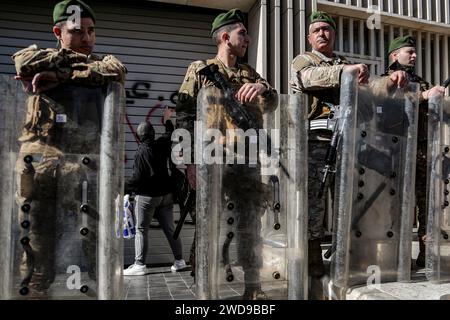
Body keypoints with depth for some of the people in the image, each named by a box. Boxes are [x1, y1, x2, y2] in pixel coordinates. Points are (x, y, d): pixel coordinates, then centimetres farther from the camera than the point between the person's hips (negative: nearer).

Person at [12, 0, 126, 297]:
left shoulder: (102, 62, 18)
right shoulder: (38, 55, 18)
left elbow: (116, 71, -7)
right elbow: (24, 62, -7)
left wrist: (60, 75, -8)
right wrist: (76, 59, 2)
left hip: (87, 171, 0)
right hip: (39, 169, 1)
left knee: (96, 251, 1)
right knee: (36, 252, 7)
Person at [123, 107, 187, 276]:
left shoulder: (141, 151, -14)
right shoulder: (162, 144, 2)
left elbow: (138, 177, -18)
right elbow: (170, 134, 25)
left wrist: (124, 190, -10)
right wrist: (167, 120, 39)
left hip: (147, 196, -6)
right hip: (166, 193, 6)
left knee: (141, 230, 2)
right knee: (170, 228, 13)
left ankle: (139, 265, 2)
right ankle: (179, 260, 19)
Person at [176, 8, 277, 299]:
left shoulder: (249, 73, 20)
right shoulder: (199, 70, 6)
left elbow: (275, 99, 10)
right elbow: (184, 115, -2)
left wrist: (262, 87, -14)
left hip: (248, 160, 4)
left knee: (251, 222, 6)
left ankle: (253, 286, 19)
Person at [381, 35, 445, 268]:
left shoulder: (421, 82, 24)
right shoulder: (388, 80, 5)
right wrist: (425, 95, -21)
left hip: (425, 151, 6)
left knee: (428, 204, 5)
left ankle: (427, 255, 12)